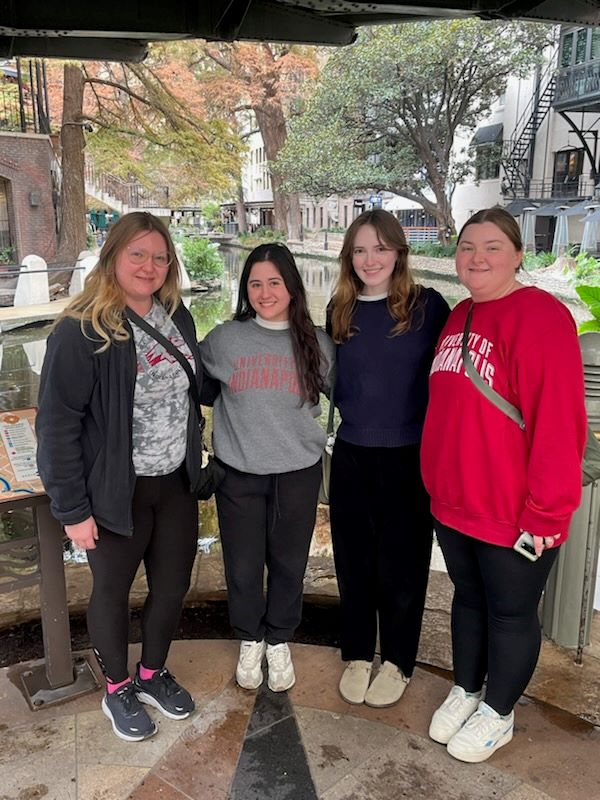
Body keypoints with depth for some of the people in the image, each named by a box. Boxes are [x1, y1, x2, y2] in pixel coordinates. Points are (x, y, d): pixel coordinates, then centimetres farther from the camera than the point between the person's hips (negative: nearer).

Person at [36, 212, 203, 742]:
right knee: (113, 591, 14)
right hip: (116, 491, -5)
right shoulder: (82, 331, -17)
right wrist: (72, 508, -15)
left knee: (173, 584, 16)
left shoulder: (176, 317, 2)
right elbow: (57, 423, -16)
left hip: (176, 483, 6)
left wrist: (195, 467, 10)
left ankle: (153, 673, 42)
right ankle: (117, 689, 38)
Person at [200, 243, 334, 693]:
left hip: (298, 473, 0)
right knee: (243, 566, 11)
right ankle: (250, 639, 37)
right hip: (239, 473, 0)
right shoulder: (225, 339, -3)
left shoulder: (317, 344, -1)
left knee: (289, 564, 14)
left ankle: (279, 641, 37)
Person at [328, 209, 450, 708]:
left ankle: (397, 661, 31)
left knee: (402, 564, 10)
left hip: (411, 457, -3)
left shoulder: (428, 305, -7)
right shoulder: (341, 310, 4)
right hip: (352, 456, 3)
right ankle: (357, 654, 34)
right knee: (353, 561, 13)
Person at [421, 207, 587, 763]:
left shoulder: (540, 318, -17)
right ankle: (465, 691, 44)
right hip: (454, 503, 7)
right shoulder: (459, 318, 8)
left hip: (514, 513, -7)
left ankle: (497, 714, 35)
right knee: (467, 598, 22)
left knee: (510, 612, 13)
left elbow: (559, 424, -21)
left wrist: (544, 513, -19)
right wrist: (439, 480, 14)